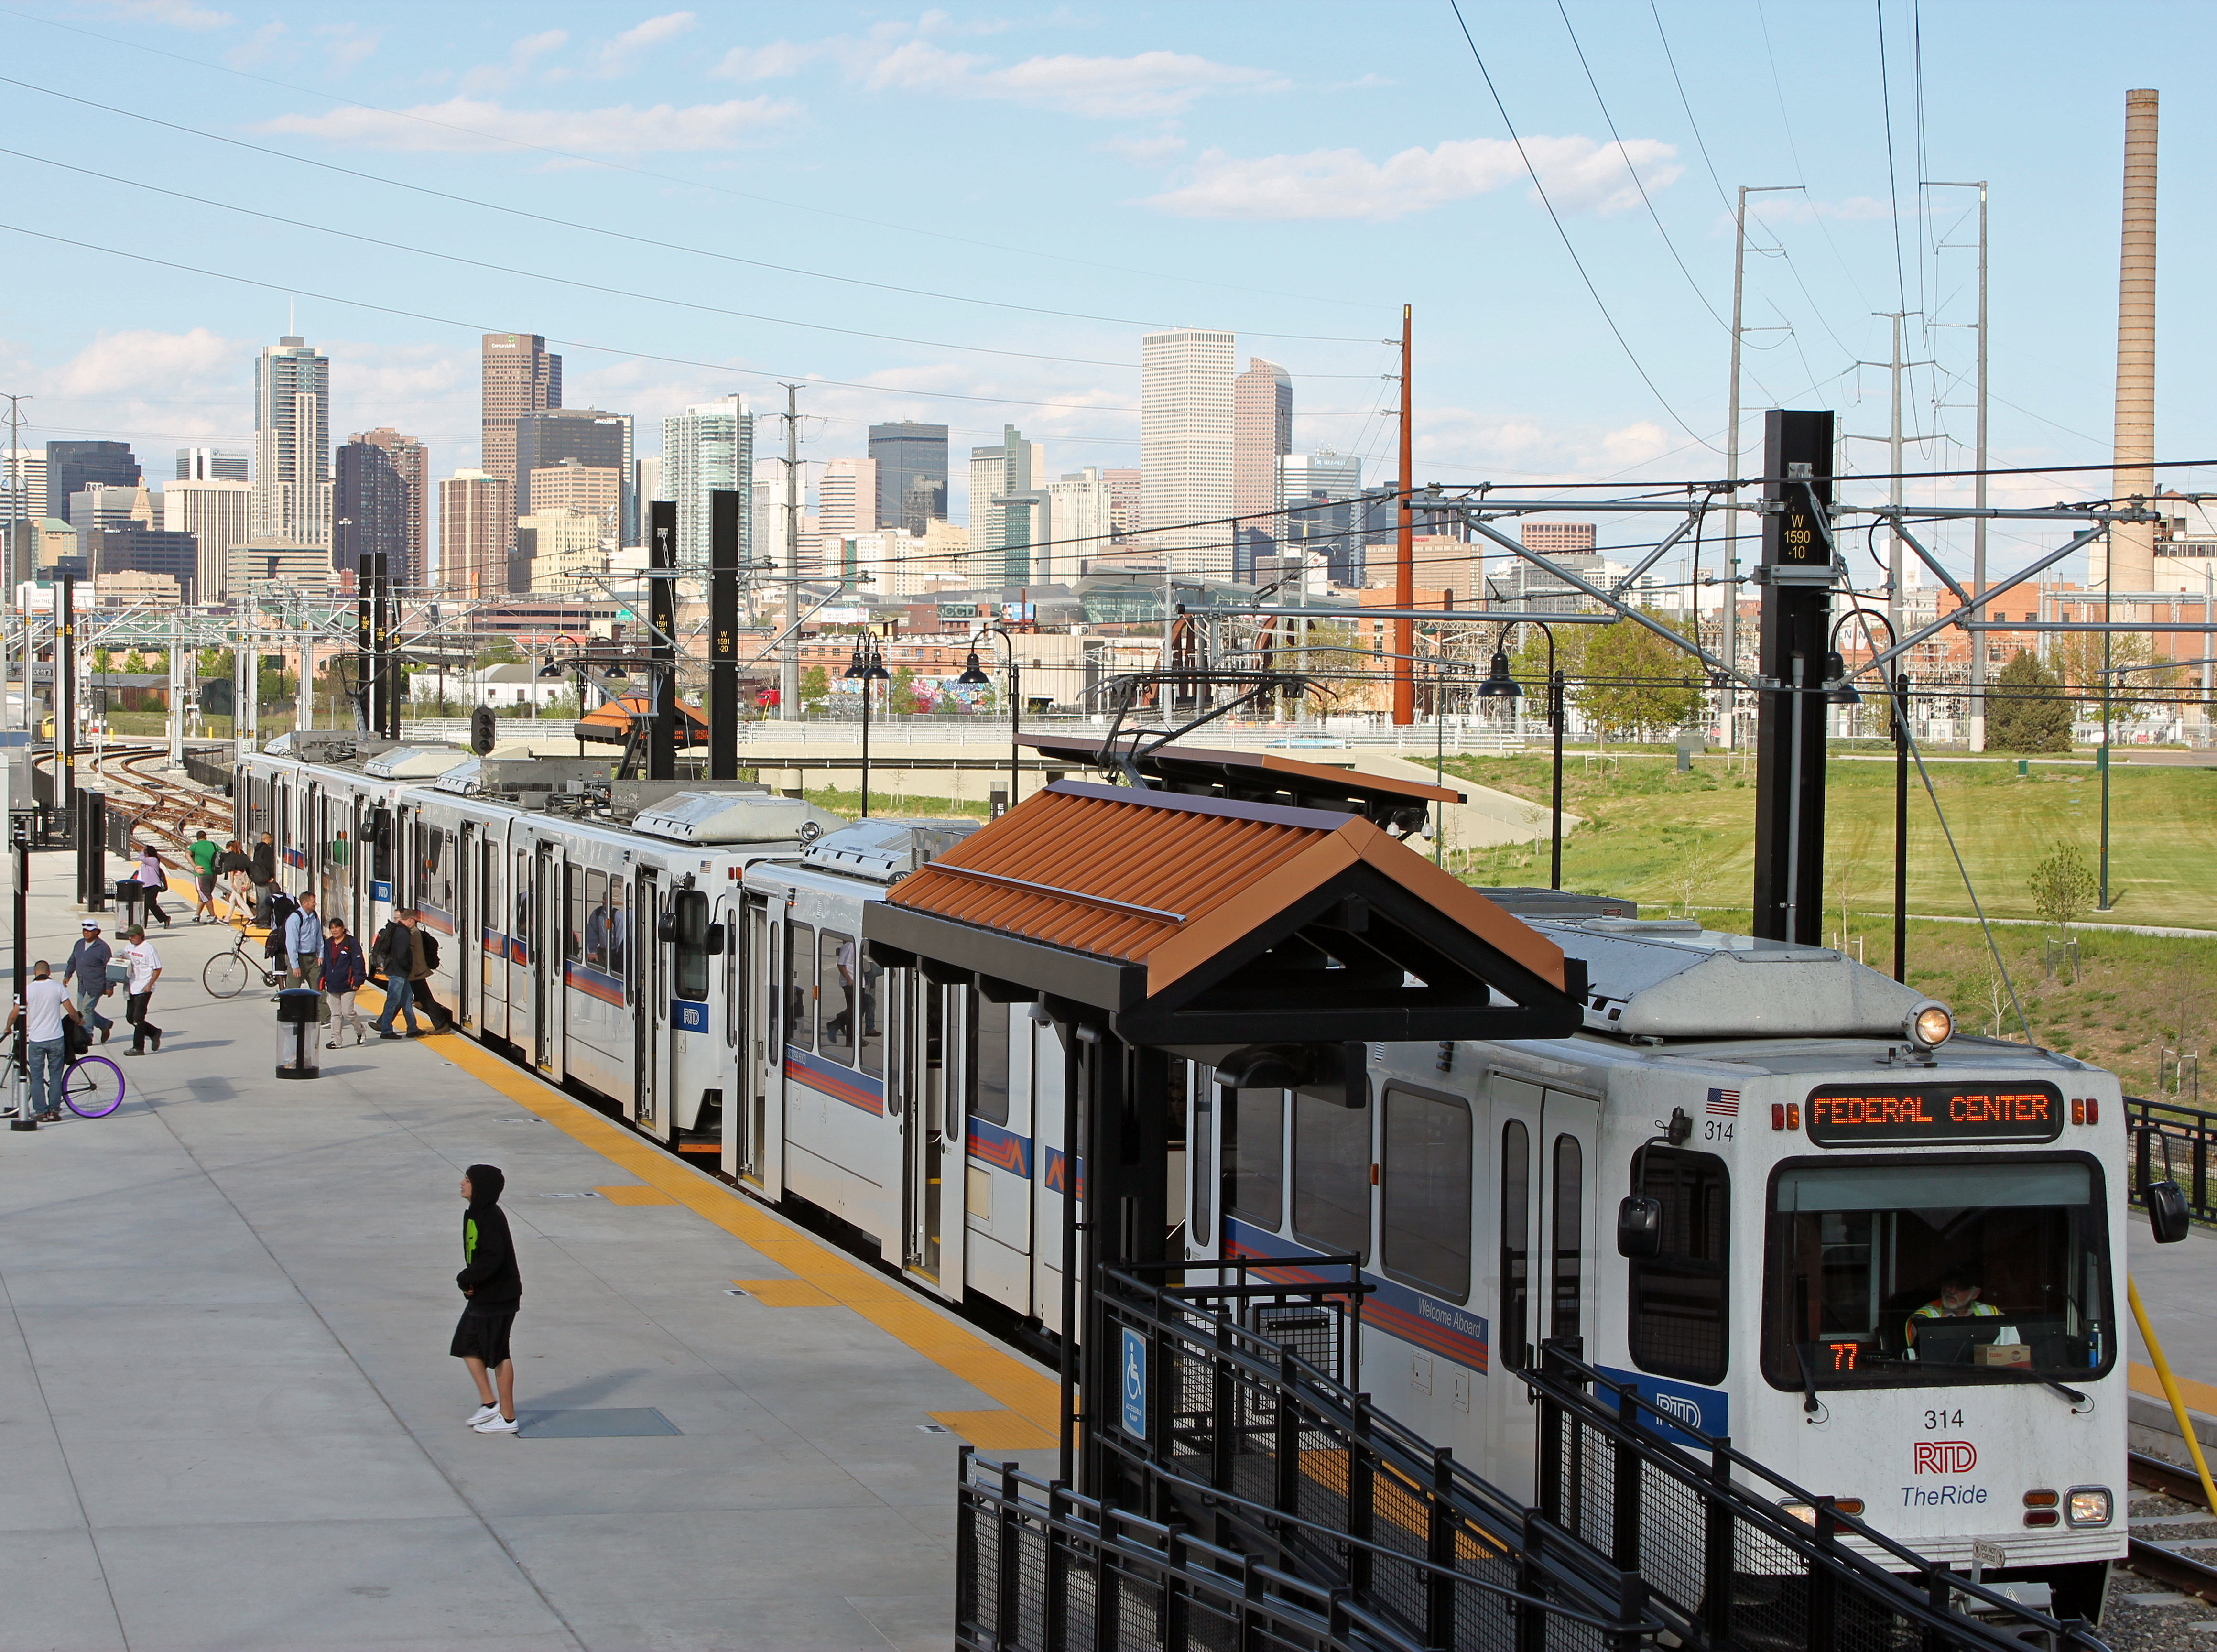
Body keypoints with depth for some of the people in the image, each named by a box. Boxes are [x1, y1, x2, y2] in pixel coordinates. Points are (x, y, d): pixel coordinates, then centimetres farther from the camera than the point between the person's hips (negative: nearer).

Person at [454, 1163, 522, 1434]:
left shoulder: (491, 1218, -22)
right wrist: (468, 1282, 0)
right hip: (481, 1296, 10)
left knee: (498, 1354, -1)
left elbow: (492, 1258, -30)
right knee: (467, 1345, 15)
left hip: (498, 1299, -10)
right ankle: (489, 1403, 24)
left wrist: (466, 1279, -17)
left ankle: (507, 1417, 8)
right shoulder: (474, 1214, 9)